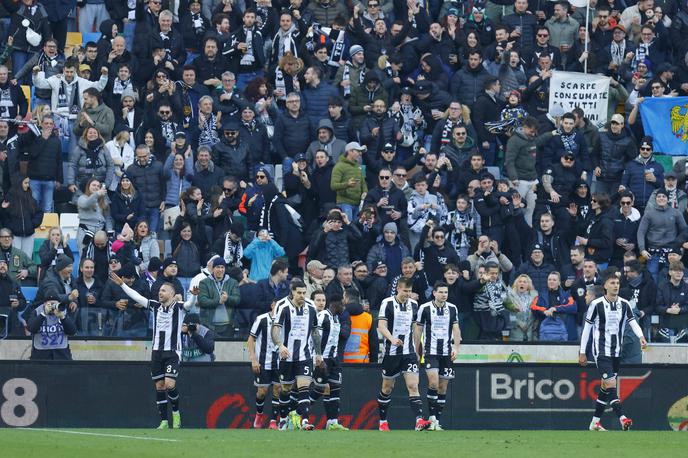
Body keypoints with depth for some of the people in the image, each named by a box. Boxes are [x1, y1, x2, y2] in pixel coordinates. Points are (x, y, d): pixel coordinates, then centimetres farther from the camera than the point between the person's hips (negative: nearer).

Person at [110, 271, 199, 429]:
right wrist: (122, 284, 13)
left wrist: (194, 295, -43)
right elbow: (137, 297, 14)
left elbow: (189, 304, -23)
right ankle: (164, 422, 9)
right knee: (159, 386, 4)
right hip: (157, 351, 5)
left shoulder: (179, 307, -4)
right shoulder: (155, 306, 9)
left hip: (172, 352, -5)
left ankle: (176, 413, 11)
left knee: (169, 384, -14)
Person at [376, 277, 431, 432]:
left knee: (413, 385, -11)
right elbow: (381, 326, -14)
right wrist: (392, 338, -32)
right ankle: (383, 422, 23)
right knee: (387, 388, 9)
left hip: (409, 352, 3)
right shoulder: (388, 303, -6)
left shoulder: (413, 304, 8)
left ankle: (419, 421, -22)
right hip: (391, 353, -3)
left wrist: (417, 350, 19)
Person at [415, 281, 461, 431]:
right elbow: (418, 329, 4)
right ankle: (432, 417, -10)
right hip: (430, 351, -3)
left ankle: (437, 421, 9)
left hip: (447, 352, 3)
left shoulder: (452, 309, 7)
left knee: (443, 387, 3)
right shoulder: (424, 308, -2)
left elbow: (456, 329, 10)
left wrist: (456, 347, -2)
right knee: (433, 383, -19)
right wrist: (417, 350, 4)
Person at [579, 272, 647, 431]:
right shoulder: (596, 304, -8)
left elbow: (633, 322, -3)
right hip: (601, 351, -6)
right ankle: (622, 418, -27)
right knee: (611, 383, -17)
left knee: (605, 387, 10)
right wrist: (582, 352, -1)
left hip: (616, 352, 6)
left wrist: (641, 336, -25)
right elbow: (587, 328, -2)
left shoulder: (624, 304, 5)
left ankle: (595, 422, 18)